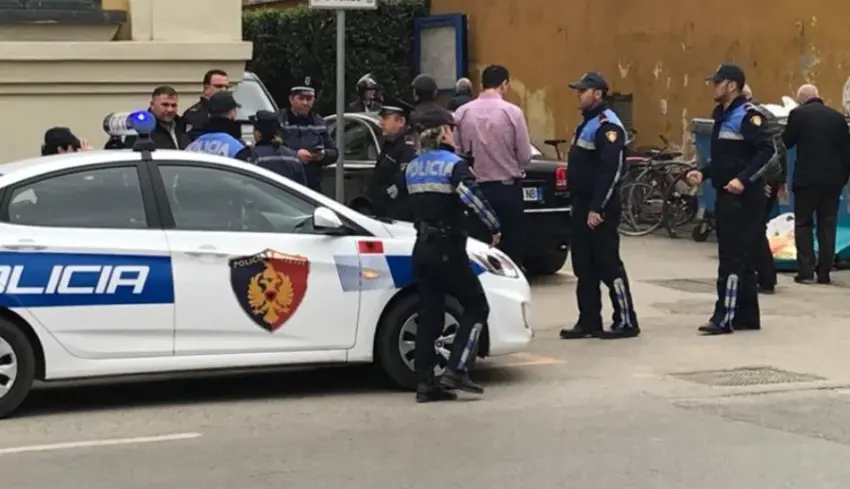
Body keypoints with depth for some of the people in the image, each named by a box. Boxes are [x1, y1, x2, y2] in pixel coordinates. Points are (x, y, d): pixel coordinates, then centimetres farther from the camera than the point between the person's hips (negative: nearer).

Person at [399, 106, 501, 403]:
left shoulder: (412, 168, 10)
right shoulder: (452, 164, -11)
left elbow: (417, 204, 12)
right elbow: (474, 199, -22)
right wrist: (494, 227, -11)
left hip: (422, 248, 7)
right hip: (447, 248, -7)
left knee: (429, 314, 8)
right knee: (476, 306, 5)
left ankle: (426, 382, 5)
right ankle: (455, 371, -6)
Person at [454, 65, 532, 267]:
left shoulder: (462, 113, -2)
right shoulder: (512, 112, -9)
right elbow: (525, 156, -8)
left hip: (475, 189, 3)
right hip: (507, 189, -3)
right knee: (511, 251, 3)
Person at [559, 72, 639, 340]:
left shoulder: (607, 125, -15)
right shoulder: (588, 122, 17)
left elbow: (611, 171, -23)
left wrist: (597, 208, -25)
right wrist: (580, 205, 17)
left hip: (599, 209, -10)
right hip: (582, 207, 10)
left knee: (608, 265, -6)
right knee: (584, 267, 11)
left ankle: (626, 321, 0)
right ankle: (588, 321, 16)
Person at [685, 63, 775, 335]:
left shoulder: (747, 115, -13)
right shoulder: (721, 115, 16)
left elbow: (767, 151, -21)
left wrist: (744, 179, -27)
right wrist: (703, 172, 8)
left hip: (744, 198, -10)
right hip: (726, 196, 10)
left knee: (733, 257, -8)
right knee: (741, 257, 12)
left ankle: (724, 317, -6)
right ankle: (747, 316, 18)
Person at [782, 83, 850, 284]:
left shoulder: (798, 114, -5)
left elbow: (786, 142, 1)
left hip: (807, 177, -3)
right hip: (833, 179, 3)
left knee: (803, 224, 5)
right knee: (827, 226, 8)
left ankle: (806, 271, -2)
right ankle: (824, 272, 7)